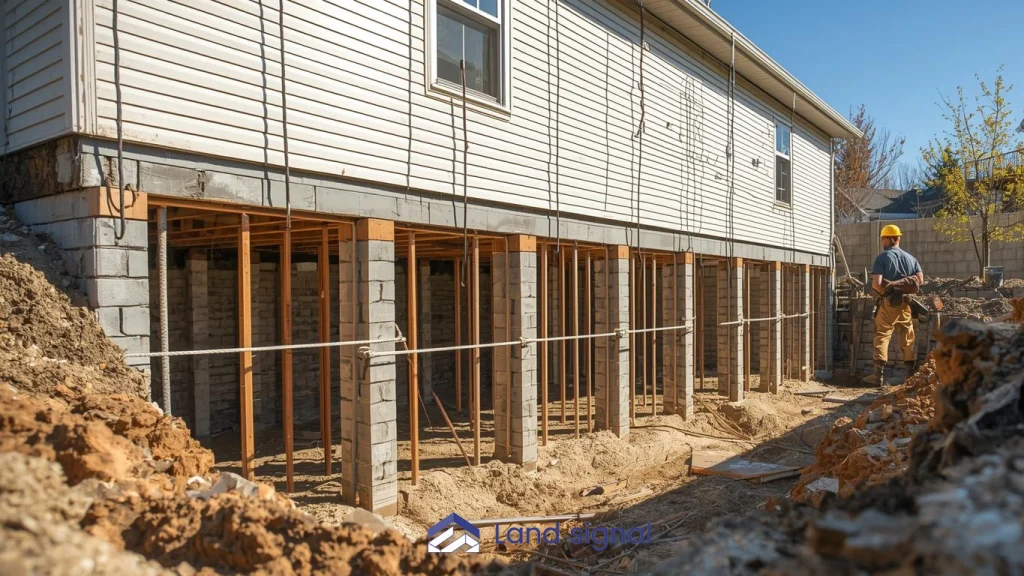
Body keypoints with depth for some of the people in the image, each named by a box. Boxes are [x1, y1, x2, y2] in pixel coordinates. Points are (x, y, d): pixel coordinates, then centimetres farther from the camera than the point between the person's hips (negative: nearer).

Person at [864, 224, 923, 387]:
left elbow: (876, 284, -16)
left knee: (882, 336, -2)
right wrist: (905, 287, 16)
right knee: (908, 337, 11)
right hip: (906, 303, 5)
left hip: (888, 303, -4)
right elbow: (920, 281, 2)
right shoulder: (910, 258, 9)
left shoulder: (882, 258, -6)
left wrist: (883, 291, 4)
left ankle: (879, 375, -7)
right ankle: (911, 374, 15)